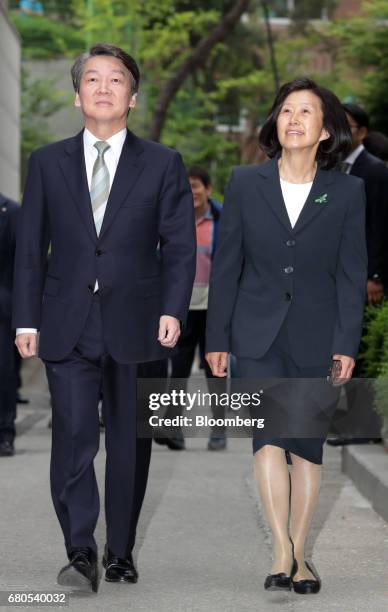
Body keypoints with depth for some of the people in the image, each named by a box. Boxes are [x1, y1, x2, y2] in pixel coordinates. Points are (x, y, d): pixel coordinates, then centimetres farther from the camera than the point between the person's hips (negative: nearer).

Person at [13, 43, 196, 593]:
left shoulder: (162, 164, 6)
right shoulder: (47, 163, 9)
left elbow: (180, 245, 3)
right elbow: (30, 248, 8)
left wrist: (173, 311, -9)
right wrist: (26, 320, 2)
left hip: (136, 326, 0)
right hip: (68, 326, 0)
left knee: (129, 444, 5)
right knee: (73, 437, -10)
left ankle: (120, 553, 16)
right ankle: (80, 554, -8)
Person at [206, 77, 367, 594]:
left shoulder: (347, 192, 0)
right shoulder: (245, 183, 1)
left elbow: (351, 273, 0)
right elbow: (226, 264, 4)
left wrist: (346, 343, -6)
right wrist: (216, 338, 3)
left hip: (315, 336, 0)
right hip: (259, 332, 0)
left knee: (307, 445, 5)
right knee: (269, 434, -15)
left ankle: (298, 554, 16)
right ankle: (283, 553, -13)